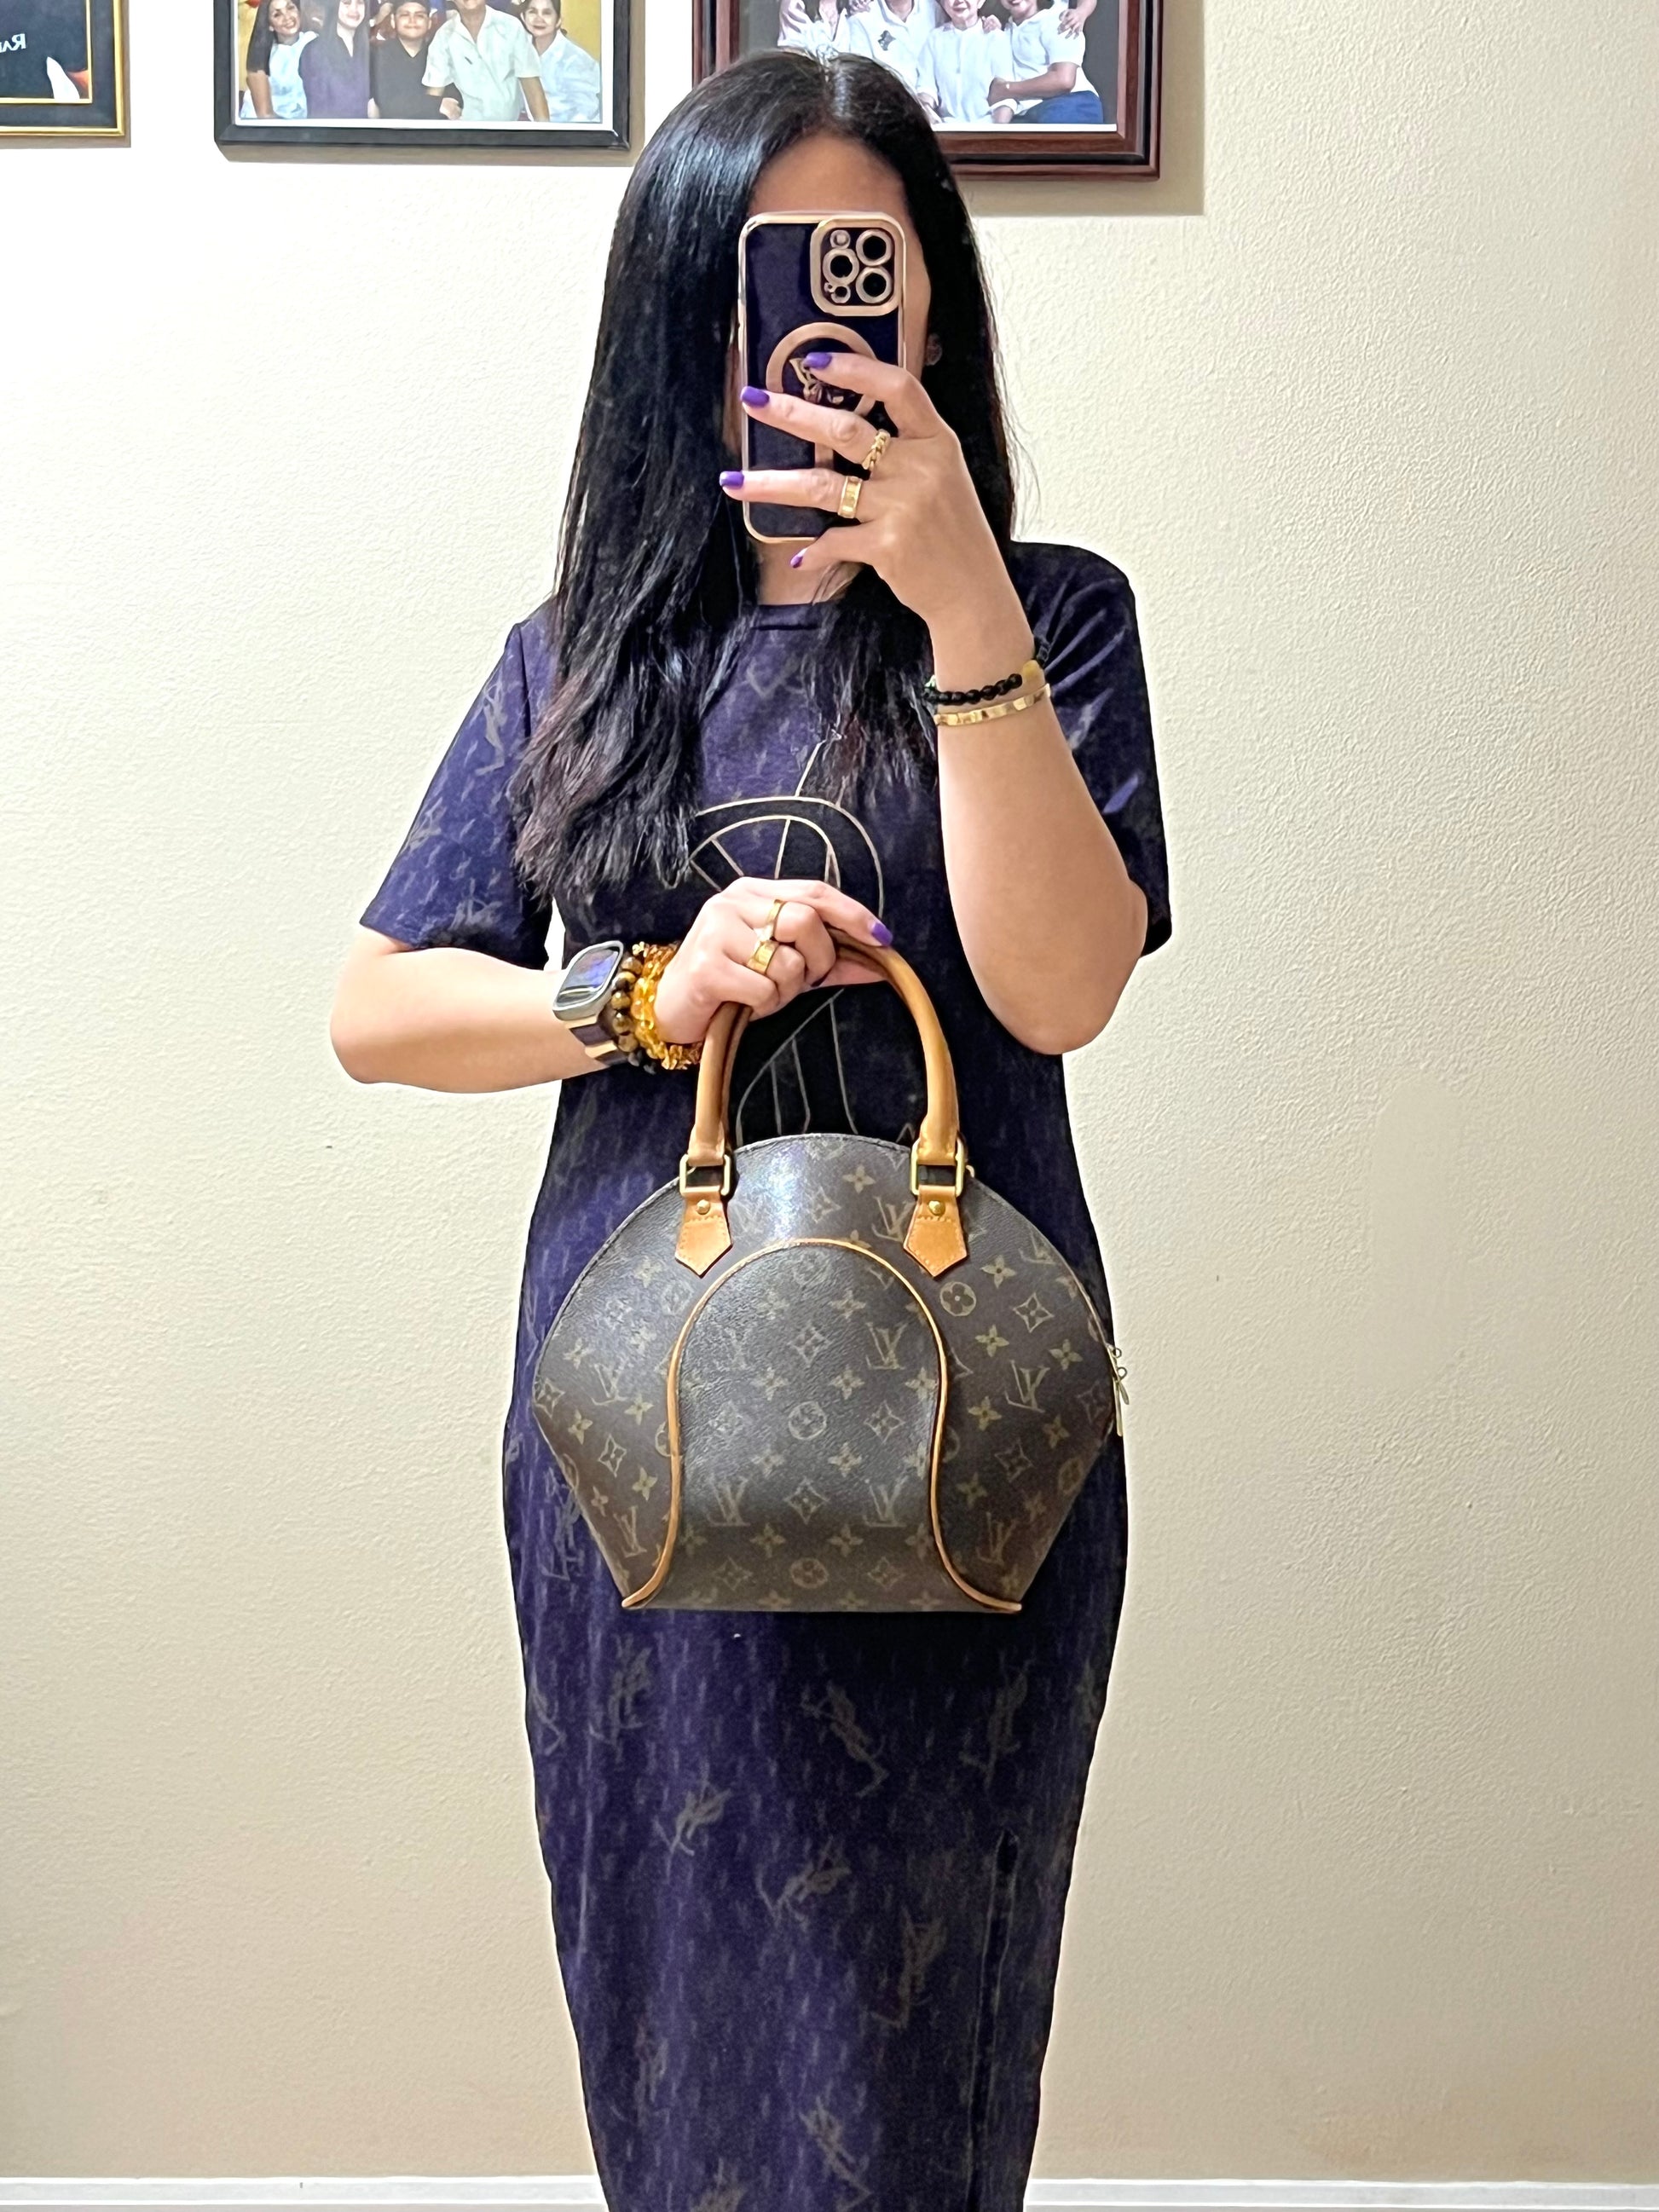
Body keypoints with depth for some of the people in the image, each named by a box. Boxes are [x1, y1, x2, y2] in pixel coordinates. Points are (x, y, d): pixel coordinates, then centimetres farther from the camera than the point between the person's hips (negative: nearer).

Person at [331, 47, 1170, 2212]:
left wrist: (961, 604, -23)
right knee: (674, 1978, 16)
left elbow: (1057, 989, -15)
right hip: (642, 1411, 2)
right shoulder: (589, 653, 7)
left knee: (897, 2006, 9)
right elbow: (374, 1010, 4)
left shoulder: (1053, 613, 0)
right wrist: (655, 992, -13)